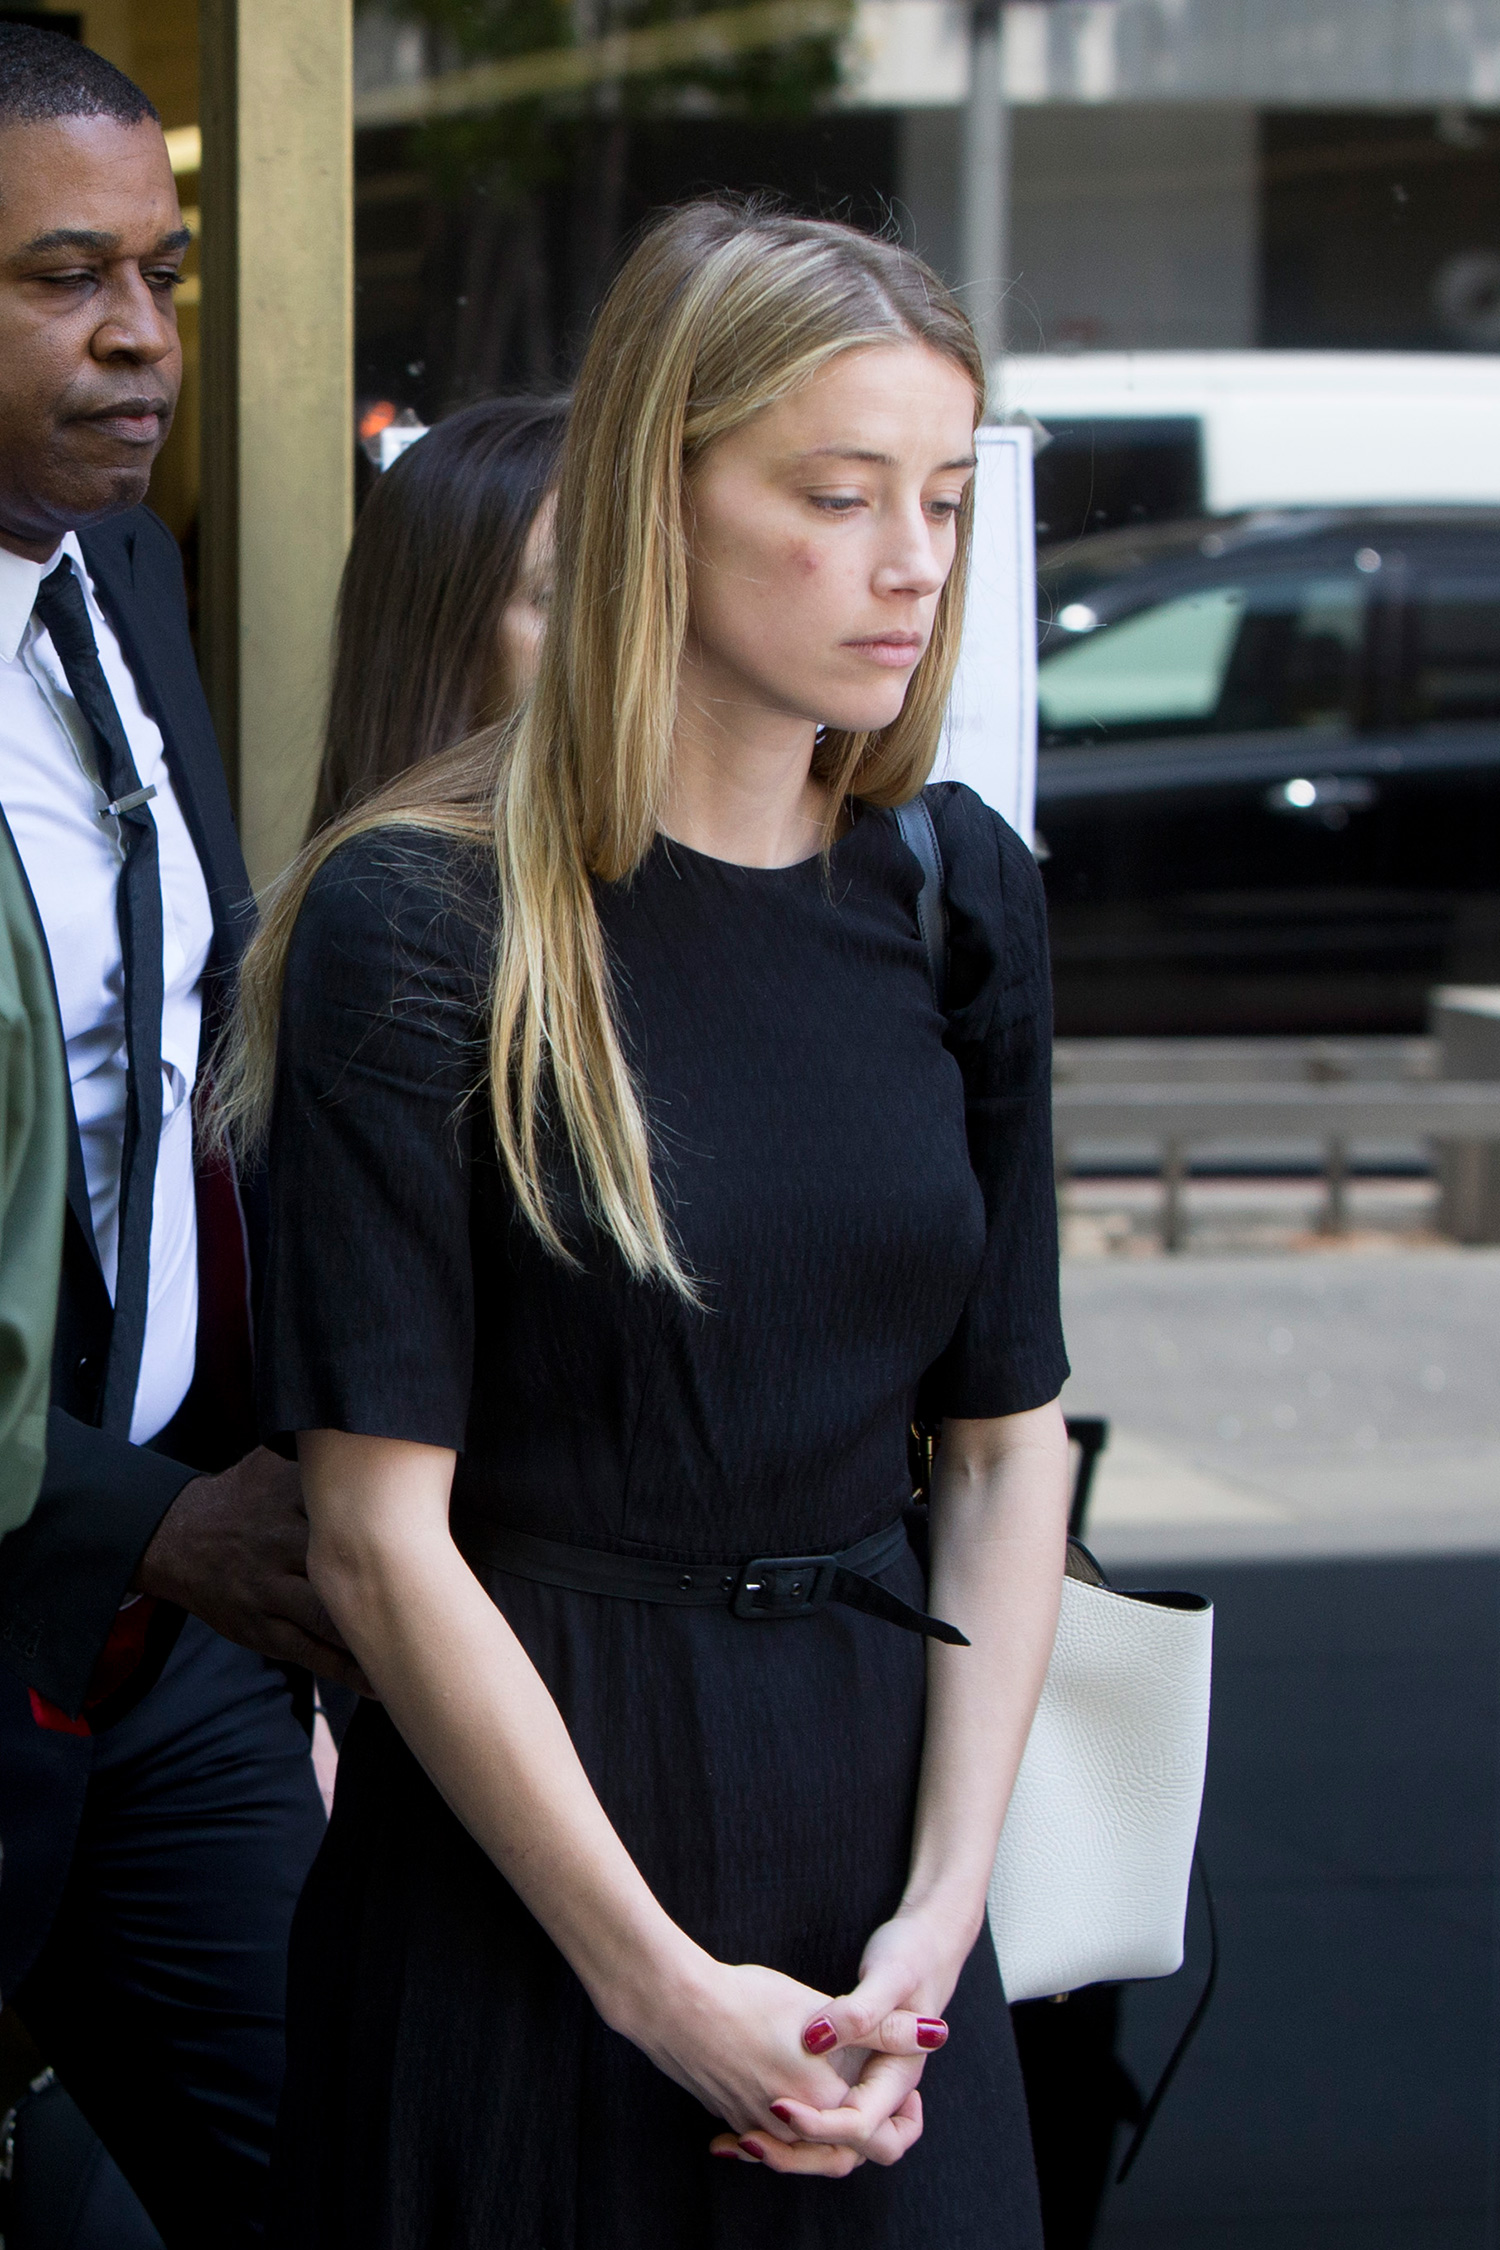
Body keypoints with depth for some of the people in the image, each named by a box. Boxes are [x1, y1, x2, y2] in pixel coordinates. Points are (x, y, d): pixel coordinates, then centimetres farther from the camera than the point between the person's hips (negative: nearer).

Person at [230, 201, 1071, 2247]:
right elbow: (379, 1537, -15)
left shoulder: (958, 892, 2)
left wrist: (944, 1908, -7)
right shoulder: (417, 924, -13)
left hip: (873, 1781, 4)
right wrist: (665, 1987, -15)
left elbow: (1009, 1441, 4)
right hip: (515, 1801, -4)